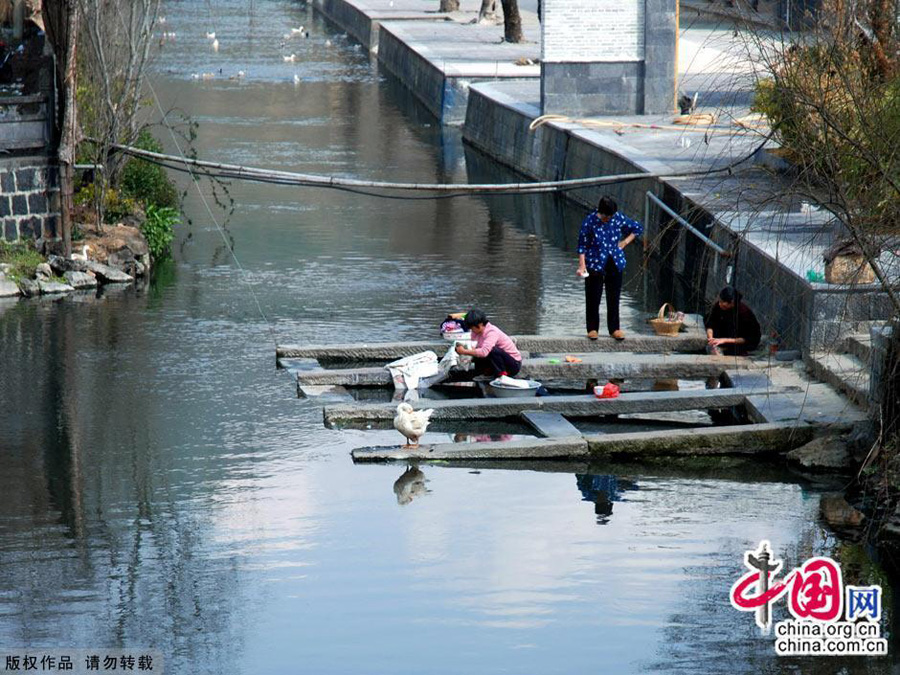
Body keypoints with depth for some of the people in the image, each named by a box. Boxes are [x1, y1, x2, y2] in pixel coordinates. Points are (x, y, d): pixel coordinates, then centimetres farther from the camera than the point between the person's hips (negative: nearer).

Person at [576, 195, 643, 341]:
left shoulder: (618, 218, -5)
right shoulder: (590, 221, -14)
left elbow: (638, 228, 10)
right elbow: (582, 245, -8)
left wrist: (625, 242, 0)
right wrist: (582, 266, -15)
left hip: (615, 264, 3)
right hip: (595, 265, -3)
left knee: (614, 297, 8)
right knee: (593, 297, 4)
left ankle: (614, 328, 17)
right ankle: (592, 329, 16)